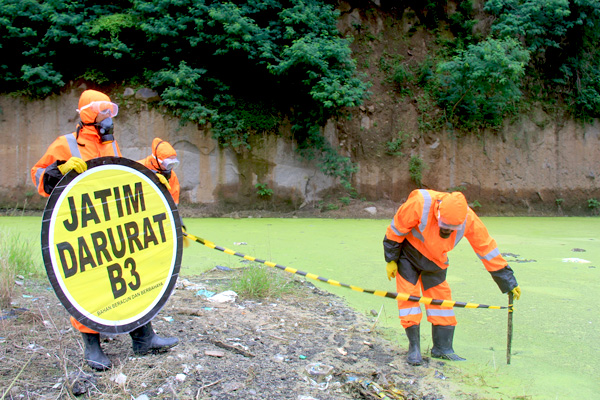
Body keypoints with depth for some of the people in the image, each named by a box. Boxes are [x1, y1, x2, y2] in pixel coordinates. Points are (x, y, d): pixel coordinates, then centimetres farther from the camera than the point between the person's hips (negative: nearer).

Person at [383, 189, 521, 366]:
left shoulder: (469, 220, -23)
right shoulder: (419, 204, -35)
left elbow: (487, 248, -13)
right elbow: (395, 229, -19)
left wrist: (509, 282, -7)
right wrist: (391, 259, -11)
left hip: (435, 260, 3)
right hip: (408, 253, -3)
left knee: (441, 295, 1)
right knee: (408, 293, -9)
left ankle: (442, 348, 12)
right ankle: (414, 347, -1)